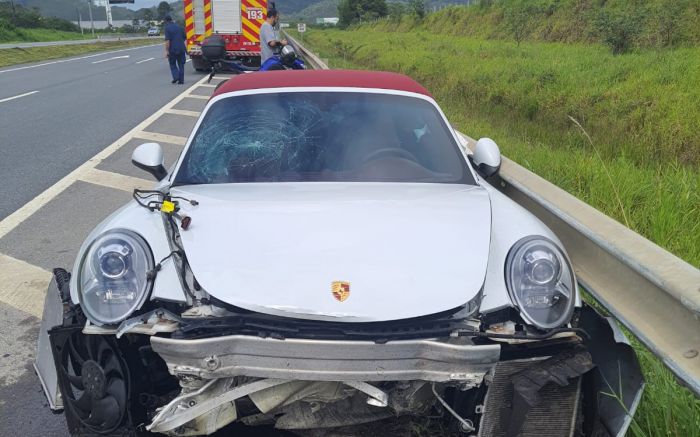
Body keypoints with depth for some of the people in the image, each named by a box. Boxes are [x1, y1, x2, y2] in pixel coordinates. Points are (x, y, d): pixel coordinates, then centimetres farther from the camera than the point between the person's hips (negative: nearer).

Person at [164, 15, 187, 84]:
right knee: (181, 65, 10)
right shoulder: (179, 27, 9)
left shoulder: (167, 28, -8)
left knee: (172, 64, 12)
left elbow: (167, 40, -17)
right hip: (181, 49, 4)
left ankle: (176, 77, -4)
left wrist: (166, 51, -14)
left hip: (173, 49, -4)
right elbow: (185, 38, 15)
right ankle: (181, 80, 8)